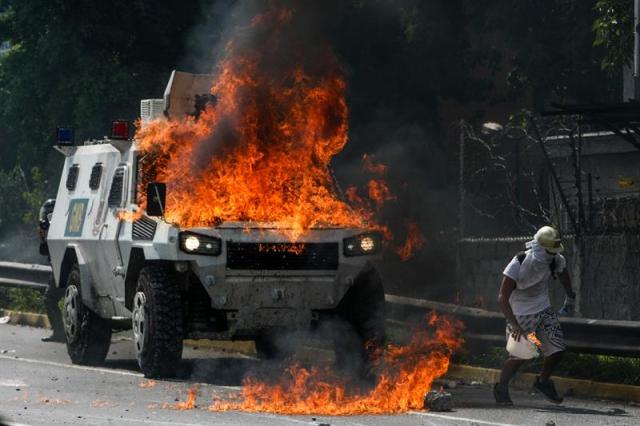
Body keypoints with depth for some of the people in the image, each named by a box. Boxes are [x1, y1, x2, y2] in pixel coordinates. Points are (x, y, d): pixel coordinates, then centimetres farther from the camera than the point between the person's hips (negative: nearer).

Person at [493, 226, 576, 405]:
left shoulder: (556, 261, -14)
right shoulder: (518, 264, -29)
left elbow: (563, 273, 14)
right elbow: (502, 298, -29)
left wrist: (570, 297, 28)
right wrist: (514, 325, -39)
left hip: (544, 310, 5)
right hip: (521, 314, -5)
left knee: (557, 350, -3)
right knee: (519, 356, 1)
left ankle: (543, 381, 24)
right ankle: (501, 387, 27)